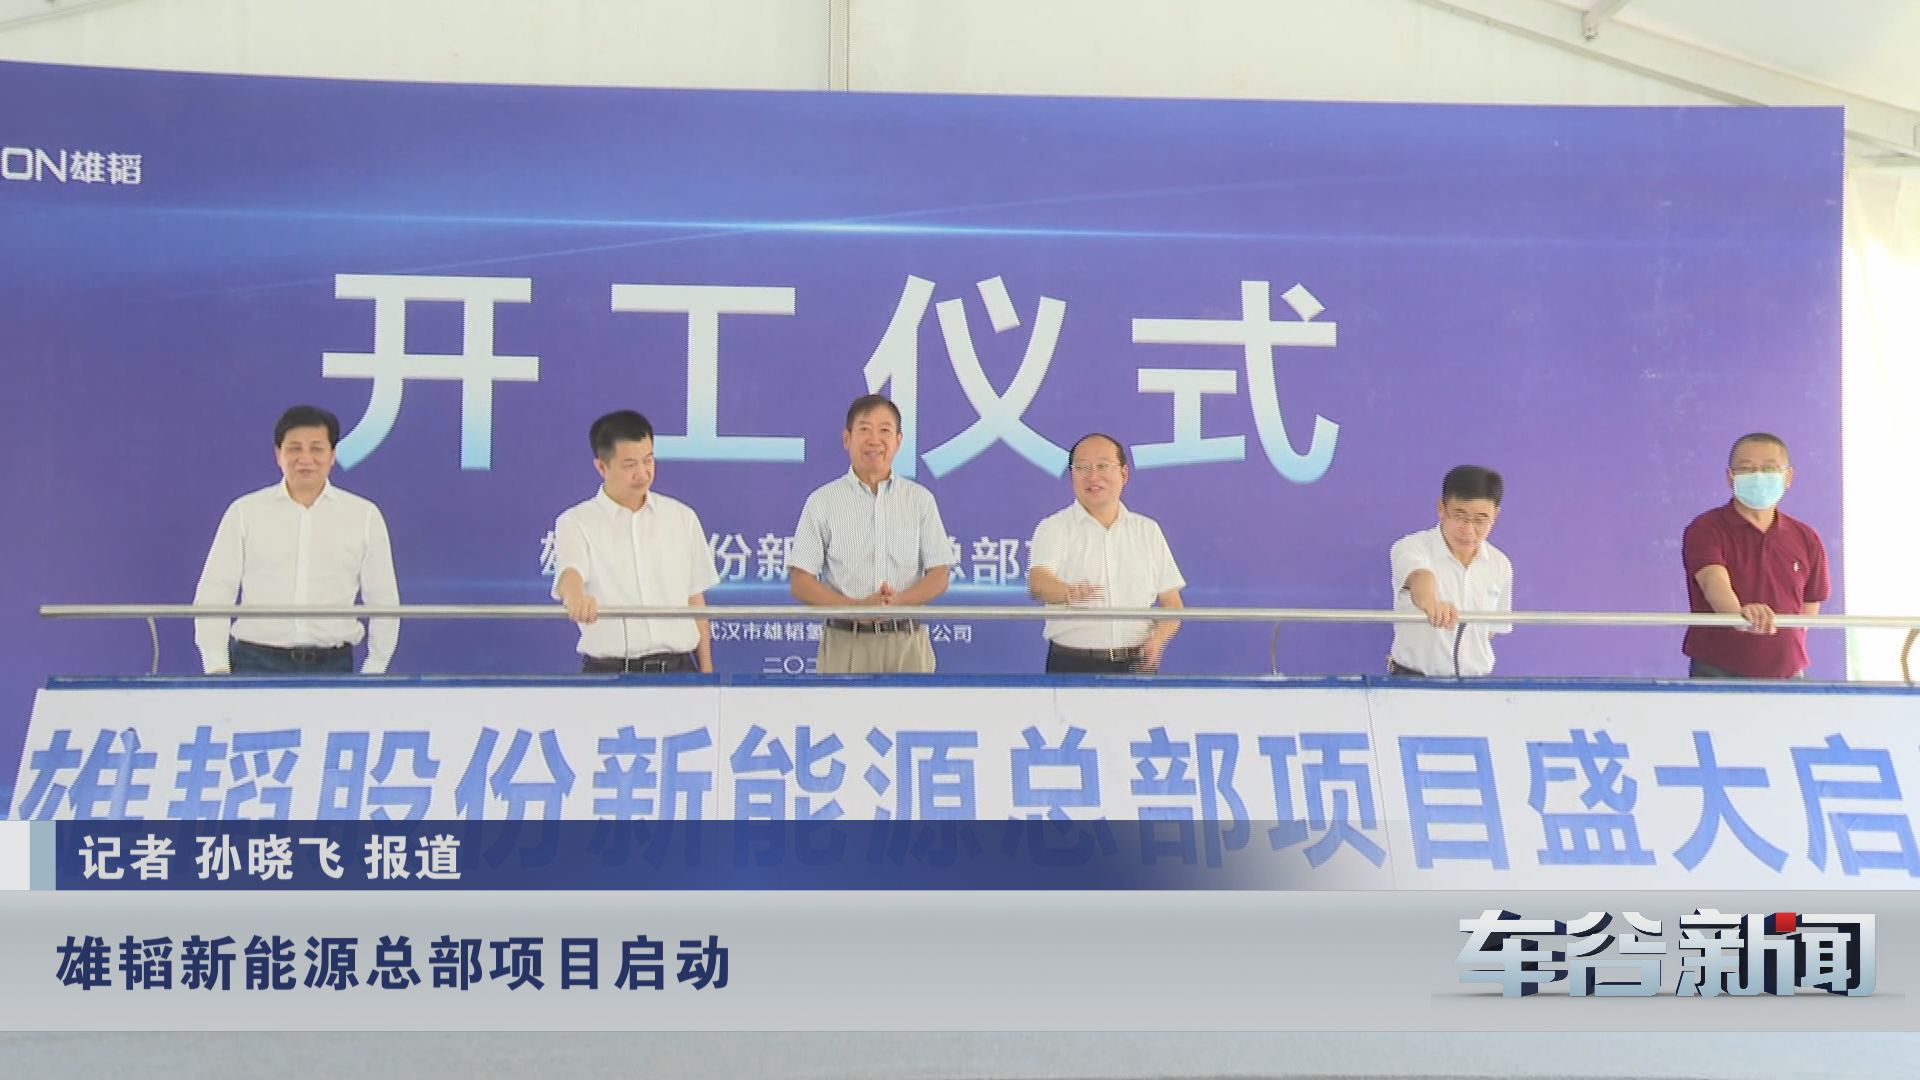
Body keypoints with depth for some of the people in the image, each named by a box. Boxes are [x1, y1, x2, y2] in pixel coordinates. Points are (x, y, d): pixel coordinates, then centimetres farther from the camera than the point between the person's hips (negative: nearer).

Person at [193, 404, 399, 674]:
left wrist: (374, 671, 8)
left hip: (333, 665, 1)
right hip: (257, 662, 0)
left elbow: (383, 600, 11)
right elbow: (214, 593, 6)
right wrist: (217, 668, -1)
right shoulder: (244, 512, 6)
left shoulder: (365, 516, 7)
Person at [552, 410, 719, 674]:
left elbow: (695, 598, 13)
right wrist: (576, 596, -45)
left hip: (677, 667, 3)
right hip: (609, 672, -2)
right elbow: (569, 571, -21)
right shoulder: (577, 523, -1)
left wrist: (706, 670, 10)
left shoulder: (683, 517, 9)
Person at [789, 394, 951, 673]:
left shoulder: (921, 500, 9)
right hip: (845, 643, -1)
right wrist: (856, 608, -17)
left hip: (907, 643, 1)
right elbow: (800, 582, 0)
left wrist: (898, 601, -16)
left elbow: (939, 576, 5)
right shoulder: (822, 501, 4)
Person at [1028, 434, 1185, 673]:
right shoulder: (1054, 528, 1)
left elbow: (1171, 603, 12)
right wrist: (1069, 592, -40)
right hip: (1073, 664, -2)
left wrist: (1157, 638, -9)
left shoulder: (1148, 530, 12)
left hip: (1136, 664, 3)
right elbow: (1038, 581, -18)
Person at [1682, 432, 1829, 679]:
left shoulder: (1806, 540, 9)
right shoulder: (1706, 529, -7)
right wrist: (1739, 614, -46)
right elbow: (1714, 582, -26)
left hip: (1786, 678, 4)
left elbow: (1808, 611, 16)